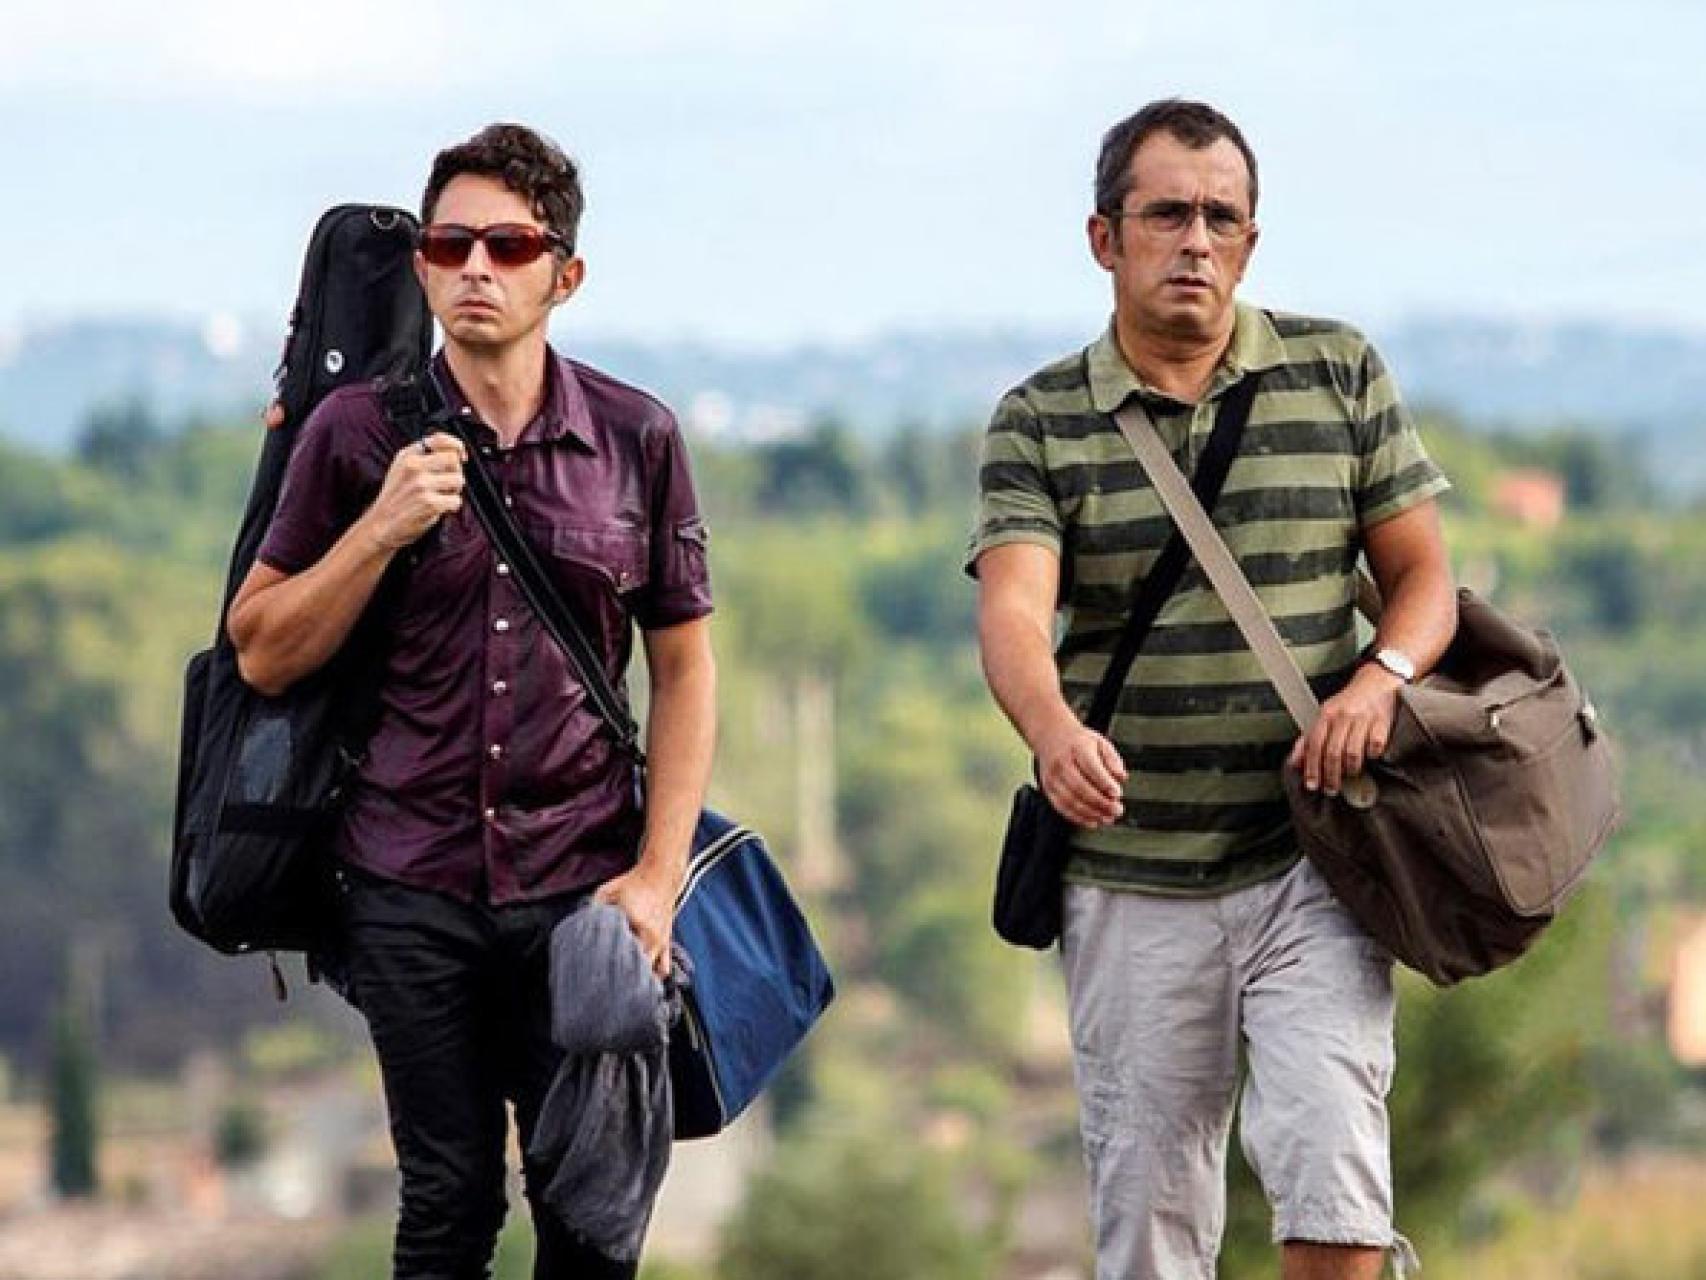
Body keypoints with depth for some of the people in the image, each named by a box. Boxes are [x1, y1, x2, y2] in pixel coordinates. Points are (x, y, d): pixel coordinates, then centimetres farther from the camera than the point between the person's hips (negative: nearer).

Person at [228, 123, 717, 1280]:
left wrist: (659, 872, -1)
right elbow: (264, 655, 2)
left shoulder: (638, 439, 3)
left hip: (583, 881, 0)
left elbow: (684, 666, 8)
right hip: (412, 883, 0)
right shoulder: (359, 434, 1)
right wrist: (382, 528, -12)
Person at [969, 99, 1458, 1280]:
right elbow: (1013, 612, -14)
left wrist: (1382, 676, -15)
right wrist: (1054, 729, -37)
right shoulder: (1040, 422, 1)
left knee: (1333, 1177, -15)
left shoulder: (1338, 373, 5)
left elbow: (1423, 573, 8)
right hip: (1129, 881, 1)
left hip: (1309, 863, -1)